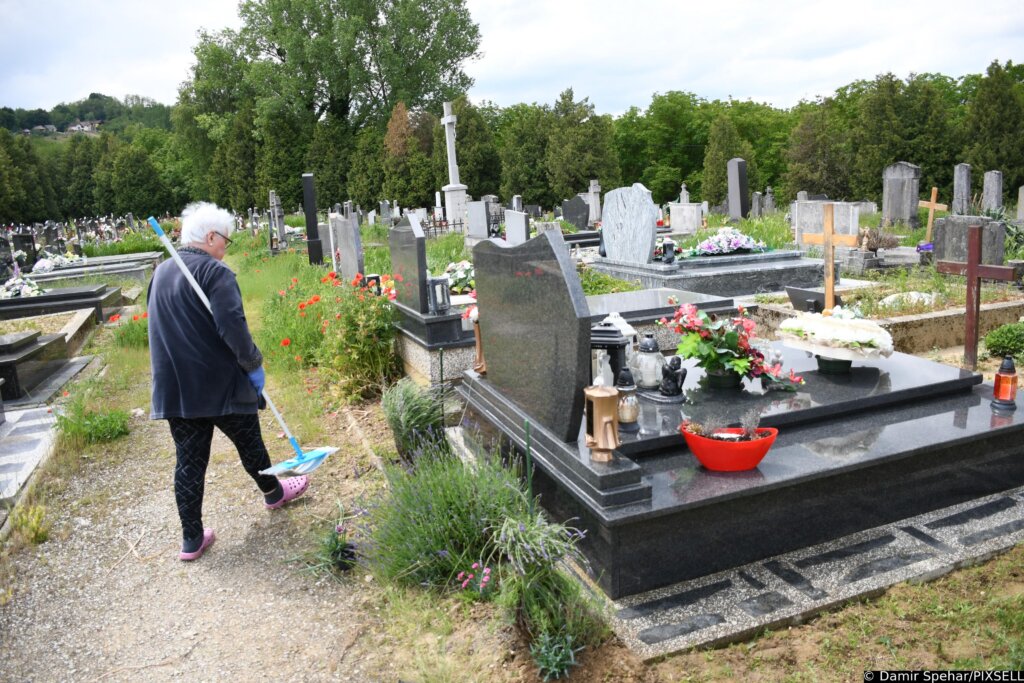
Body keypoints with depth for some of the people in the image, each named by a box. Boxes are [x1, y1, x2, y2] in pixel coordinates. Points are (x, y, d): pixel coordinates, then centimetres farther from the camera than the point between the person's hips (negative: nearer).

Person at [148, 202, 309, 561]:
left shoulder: (160, 274, 10)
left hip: (175, 389, 6)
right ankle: (273, 492, 42)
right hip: (221, 385, -6)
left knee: (189, 462, 10)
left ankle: (192, 540, 16)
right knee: (249, 444, 17)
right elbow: (233, 329, -24)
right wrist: (254, 365, -12)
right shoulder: (215, 273, -15)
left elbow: (162, 330, 18)